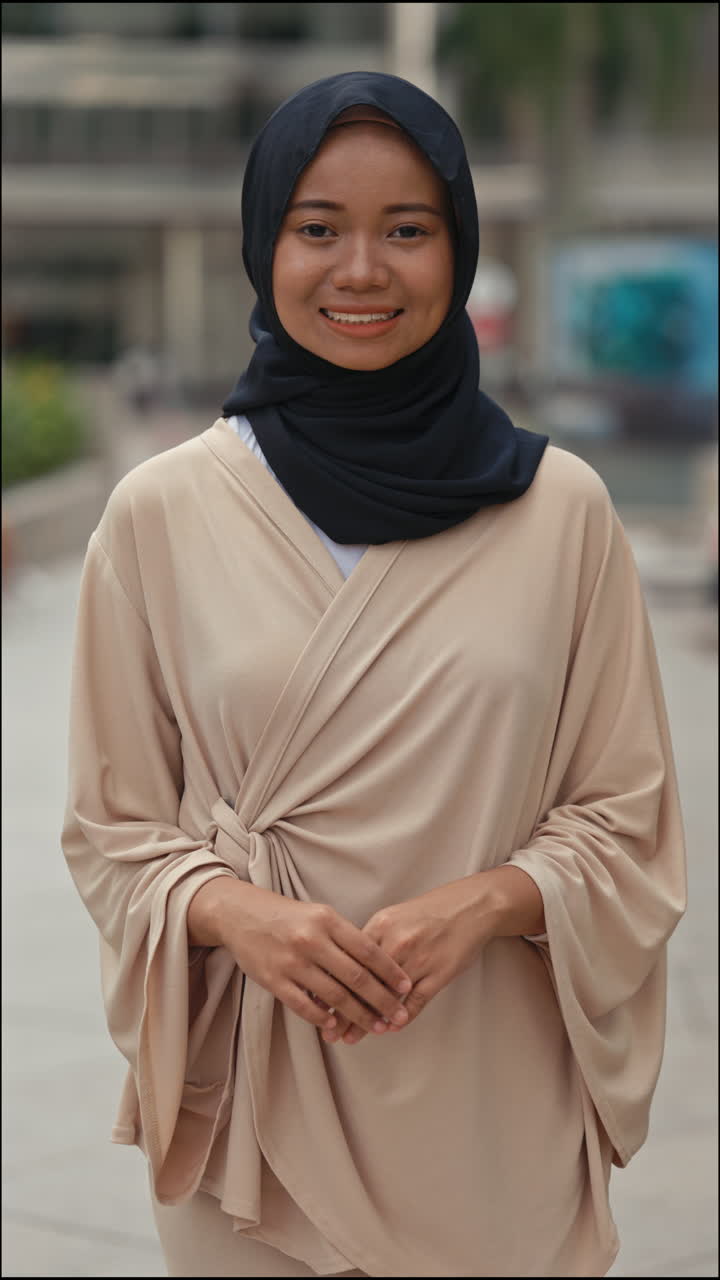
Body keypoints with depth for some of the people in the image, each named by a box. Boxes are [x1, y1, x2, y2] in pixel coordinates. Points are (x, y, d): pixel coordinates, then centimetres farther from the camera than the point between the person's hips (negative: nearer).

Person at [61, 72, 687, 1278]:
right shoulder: (160, 514, -2)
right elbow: (114, 828, 4)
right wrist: (232, 912, -15)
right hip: (254, 1096, 0)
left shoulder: (561, 511, -2)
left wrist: (486, 904, -15)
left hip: (495, 1107, 0)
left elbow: (625, 815, 4)